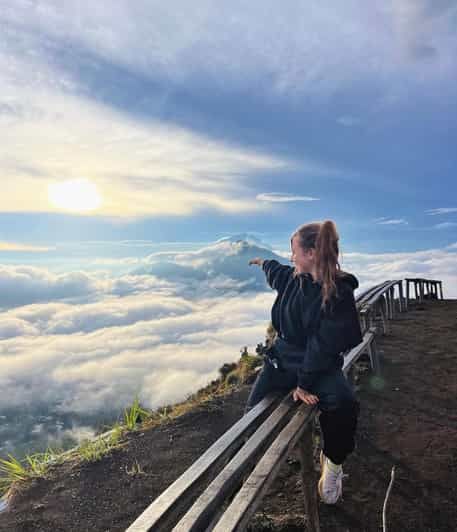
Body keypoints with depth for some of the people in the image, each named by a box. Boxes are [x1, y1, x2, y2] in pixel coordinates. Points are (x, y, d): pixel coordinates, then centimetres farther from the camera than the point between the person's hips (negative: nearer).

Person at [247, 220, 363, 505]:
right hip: (282, 359, 5)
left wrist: (304, 383, -21)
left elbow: (325, 345, -20)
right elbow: (277, 272, 26)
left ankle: (332, 461, 0)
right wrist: (264, 262, 46)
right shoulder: (293, 278, -1)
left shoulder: (339, 292, -19)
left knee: (344, 405, -30)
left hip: (322, 365, -5)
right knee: (254, 413, -8)